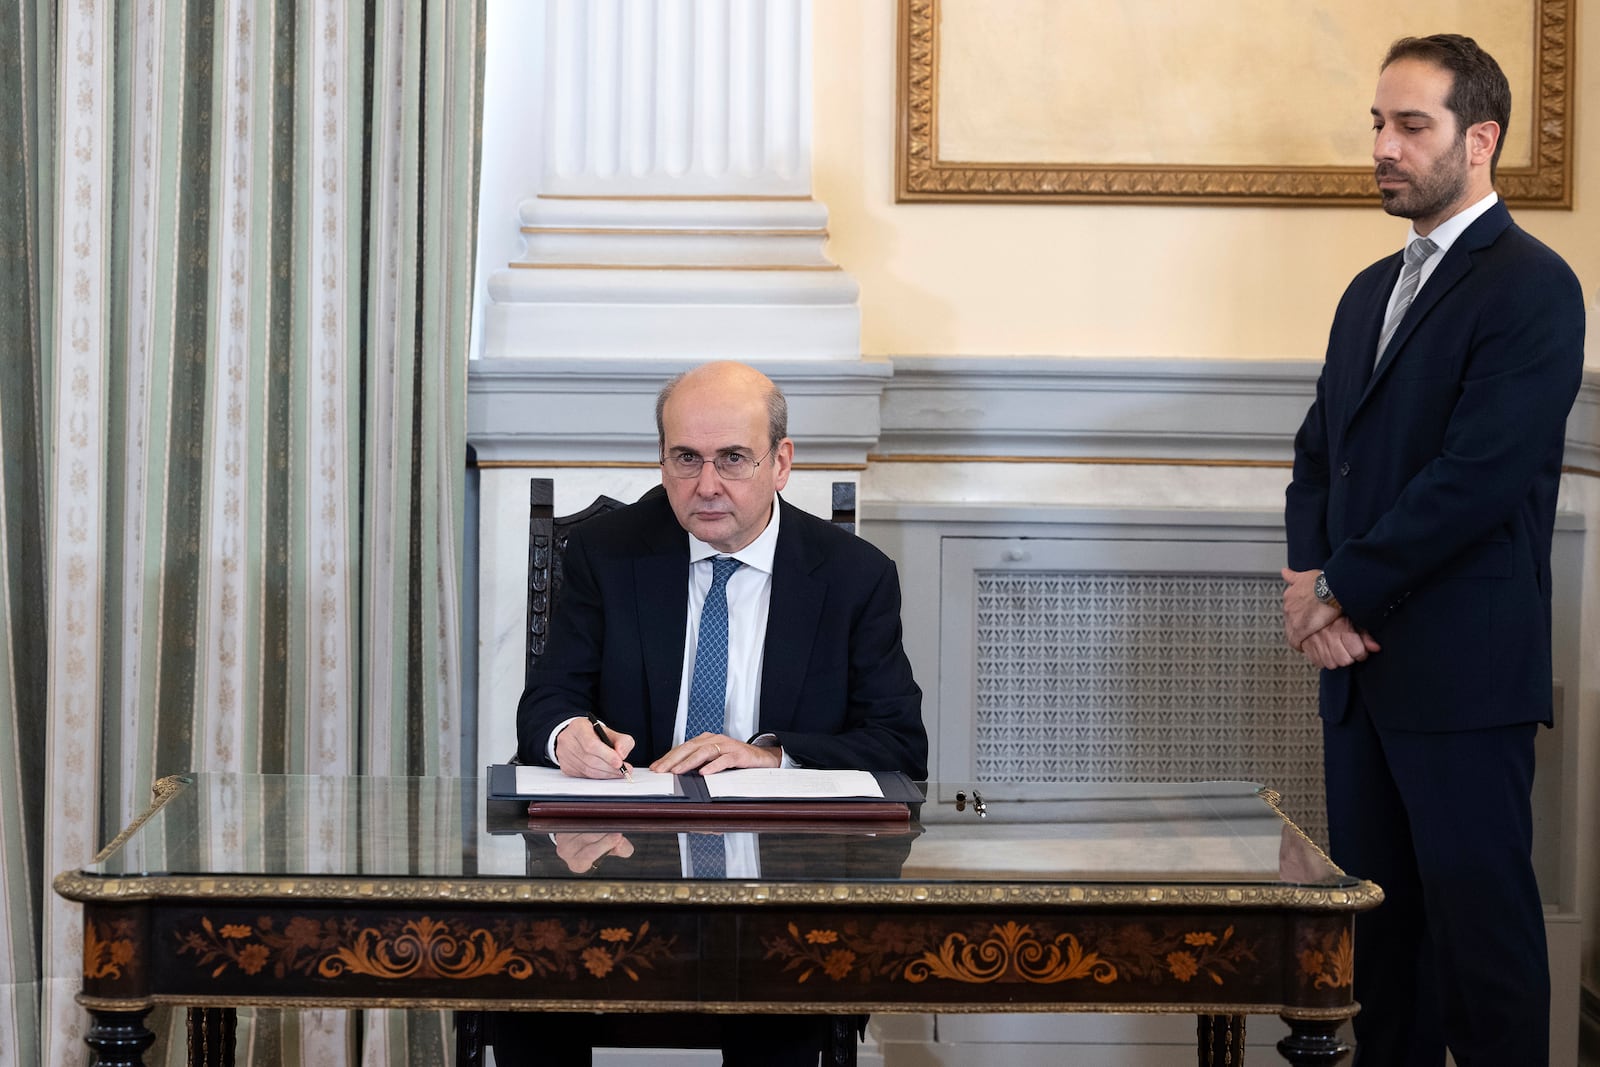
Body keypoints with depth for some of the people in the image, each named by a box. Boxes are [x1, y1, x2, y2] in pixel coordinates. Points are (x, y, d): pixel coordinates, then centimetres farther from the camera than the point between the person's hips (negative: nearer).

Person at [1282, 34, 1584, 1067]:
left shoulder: (1531, 286, -9)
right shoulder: (1373, 290, 18)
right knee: (1379, 917, 11)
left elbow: (1479, 476, -18)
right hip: (1364, 665, 8)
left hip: (1463, 671, -8)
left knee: (1481, 922, -3)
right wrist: (1309, 577, -2)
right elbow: (1320, 451, 17)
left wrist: (1343, 591, -12)